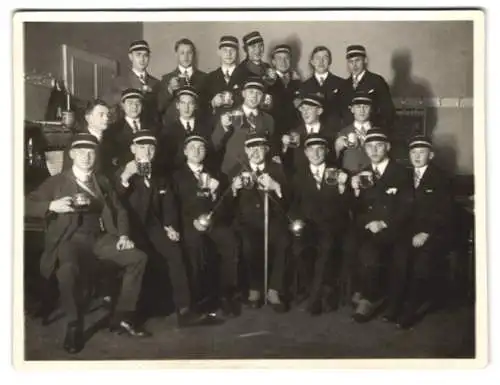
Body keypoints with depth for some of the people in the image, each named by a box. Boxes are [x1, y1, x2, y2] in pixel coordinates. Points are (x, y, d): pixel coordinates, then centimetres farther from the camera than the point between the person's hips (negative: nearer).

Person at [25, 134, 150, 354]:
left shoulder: (102, 181, 18)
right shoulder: (57, 182, 7)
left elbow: (119, 210, 17)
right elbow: (28, 205, 0)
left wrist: (123, 235, -1)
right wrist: (52, 206, -20)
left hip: (100, 237, 4)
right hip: (71, 239, -4)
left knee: (138, 257, -17)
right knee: (68, 269, -37)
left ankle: (122, 318, -5)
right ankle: (74, 326, -16)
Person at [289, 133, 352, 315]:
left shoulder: (338, 174, 10)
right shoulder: (299, 176, 15)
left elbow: (345, 207, 2)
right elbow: (294, 204, 11)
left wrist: (342, 186, -15)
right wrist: (297, 220, -8)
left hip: (332, 224, -1)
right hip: (308, 224, 2)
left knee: (327, 246, -34)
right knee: (298, 248, -29)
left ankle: (316, 296, -17)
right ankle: (323, 292, -10)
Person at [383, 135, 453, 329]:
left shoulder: (440, 179, 4)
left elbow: (443, 212, -4)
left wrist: (426, 233, -14)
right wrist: (413, 232, -5)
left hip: (434, 233, -2)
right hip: (410, 230, 3)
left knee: (422, 262, -28)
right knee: (399, 257, -26)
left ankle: (412, 309, -14)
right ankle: (394, 306, -18)